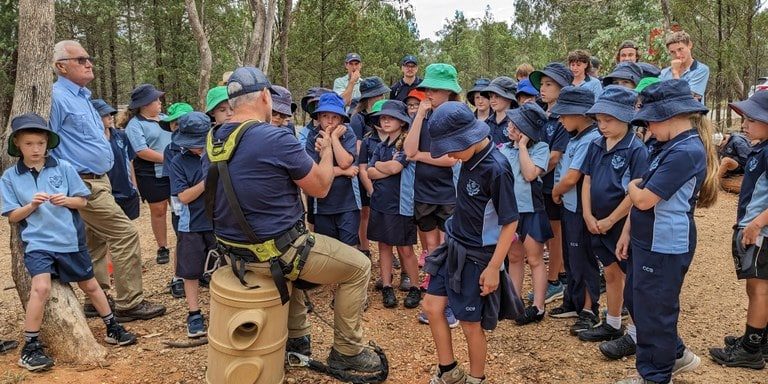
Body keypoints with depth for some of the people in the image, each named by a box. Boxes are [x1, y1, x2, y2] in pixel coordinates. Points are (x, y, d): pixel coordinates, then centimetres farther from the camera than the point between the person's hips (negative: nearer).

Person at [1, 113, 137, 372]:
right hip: (37, 242, -1)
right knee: (41, 287, -22)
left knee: (90, 285, 14)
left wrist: (66, 200, -17)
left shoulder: (63, 168, -1)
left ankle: (113, 328, 31)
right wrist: (32, 205, -17)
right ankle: (30, 347, -7)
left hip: (70, 239, 2)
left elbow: (83, 201, 3)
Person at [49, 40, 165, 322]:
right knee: (126, 234, -11)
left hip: (97, 181, 10)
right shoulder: (57, 98, -14)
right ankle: (129, 304, -4)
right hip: (85, 186, -10)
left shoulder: (81, 96, 16)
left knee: (96, 242, 14)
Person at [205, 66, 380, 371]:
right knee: (359, 267, 8)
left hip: (235, 249, 8)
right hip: (275, 251, -8)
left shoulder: (212, 141, 3)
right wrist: (327, 150, 9)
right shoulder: (277, 139, -21)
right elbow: (320, 187, -9)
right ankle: (347, 352, 18)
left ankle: (296, 338, 40)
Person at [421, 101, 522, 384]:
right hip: (454, 246, 8)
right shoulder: (470, 158, 0)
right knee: (432, 307, 11)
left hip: (477, 256, -8)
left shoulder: (496, 168, -24)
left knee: (470, 323, 6)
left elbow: (510, 223, -20)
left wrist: (494, 267, -18)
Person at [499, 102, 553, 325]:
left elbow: (530, 174, -22)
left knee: (535, 259, 4)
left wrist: (522, 146, -17)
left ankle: (538, 307, 9)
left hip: (530, 210, -5)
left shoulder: (540, 148, -9)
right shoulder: (504, 149, 5)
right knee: (514, 257, 15)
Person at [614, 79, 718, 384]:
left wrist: (632, 186, -3)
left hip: (665, 247, -10)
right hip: (650, 242, 10)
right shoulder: (675, 146, 10)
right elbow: (641, 199, 11)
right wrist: (628, 231, 11)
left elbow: (644, 199, -25)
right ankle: (675, 355, 39)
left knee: (653, 310, 6)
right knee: (636, 300, 22)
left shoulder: (685, 152, -23)